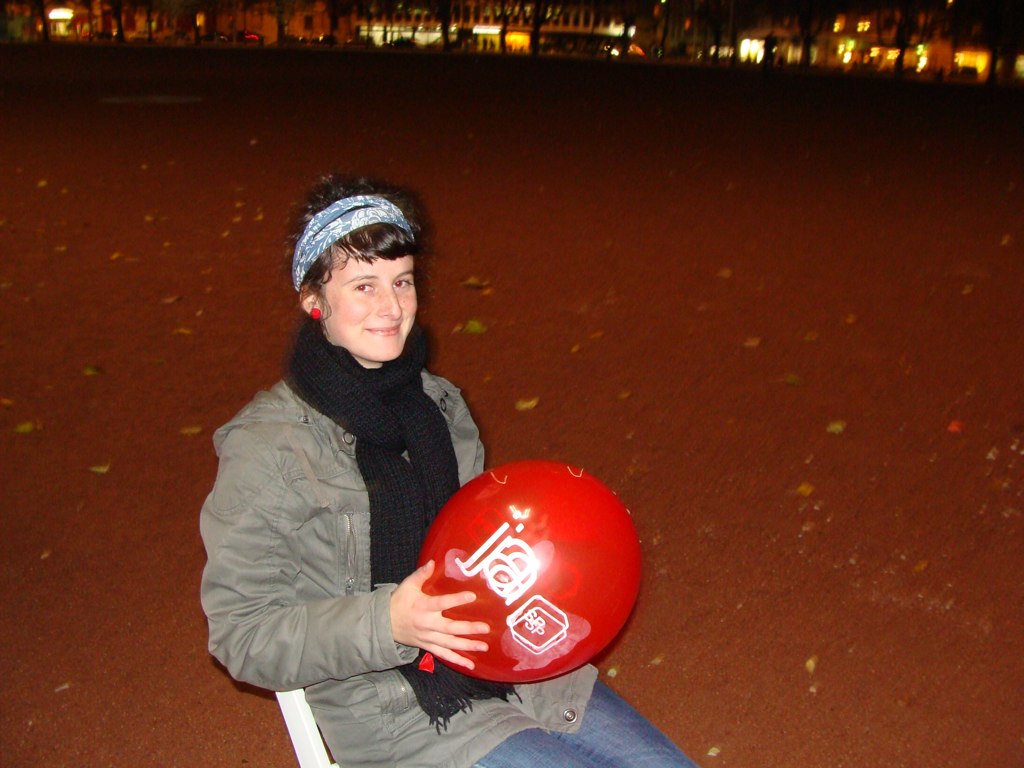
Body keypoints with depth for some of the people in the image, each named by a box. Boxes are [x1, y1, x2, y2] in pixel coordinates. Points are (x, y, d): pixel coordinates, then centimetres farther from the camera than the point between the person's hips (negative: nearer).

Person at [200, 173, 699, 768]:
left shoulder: (440, 404, 4)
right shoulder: (267, 450, -15)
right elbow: (241, 635, -14)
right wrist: (386, 623, -26)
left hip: (509, 668, 6)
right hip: (397, 715, -6)